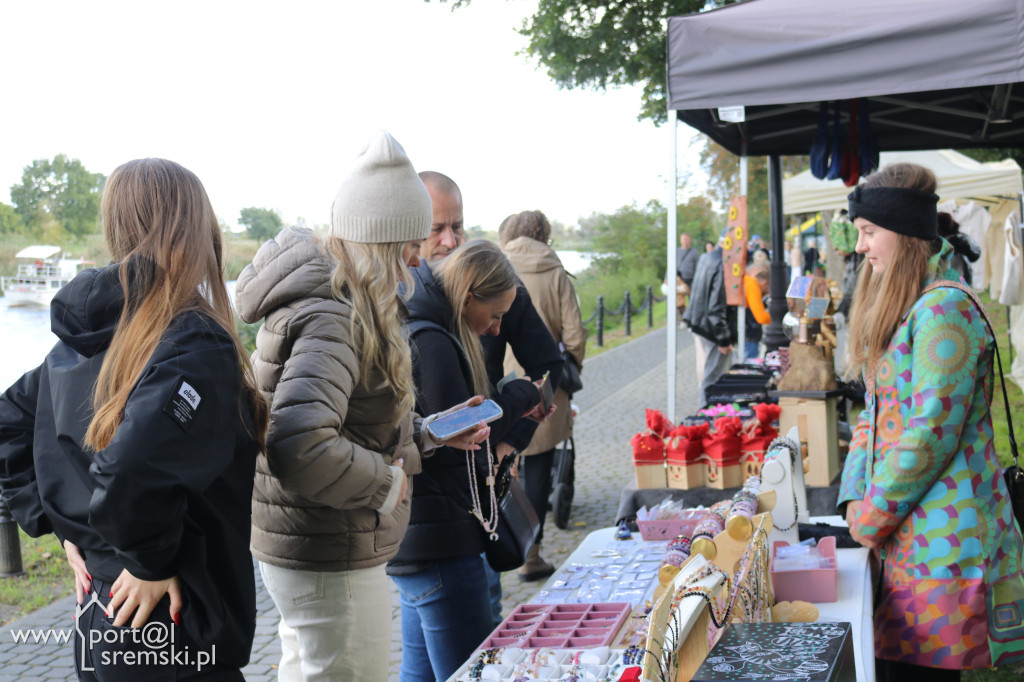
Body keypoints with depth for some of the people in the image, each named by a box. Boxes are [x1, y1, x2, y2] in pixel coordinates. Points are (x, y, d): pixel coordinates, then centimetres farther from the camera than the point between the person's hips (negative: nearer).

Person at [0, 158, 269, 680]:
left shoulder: (83, 338, 4)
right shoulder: (198, 346, -21)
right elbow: (134, 466, -35)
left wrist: (63, 526, 11)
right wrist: (153, 563, -20)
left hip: (97, 617, 8)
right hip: (170, 637, -8)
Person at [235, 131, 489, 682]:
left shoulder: (342, 303, 8)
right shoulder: (329, 320, -26)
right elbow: (297, 448, -38)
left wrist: (425, 433, 5)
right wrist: (386, 483, -24)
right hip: (332, 565, -11)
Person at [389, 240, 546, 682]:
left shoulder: (420, 331, 14)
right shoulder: (431, 342, -19)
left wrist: (510, 406, 7)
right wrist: (519, 396, -5)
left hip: (416, 540, 11)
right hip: (437, 542, -11)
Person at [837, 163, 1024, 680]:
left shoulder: (943, 308, -15)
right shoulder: (897, 310, 16)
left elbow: (931, 432, -19)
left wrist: (873, 516, -10)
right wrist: (855, 498, 6)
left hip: (941, 540, -9)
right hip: (904, 533, 9)